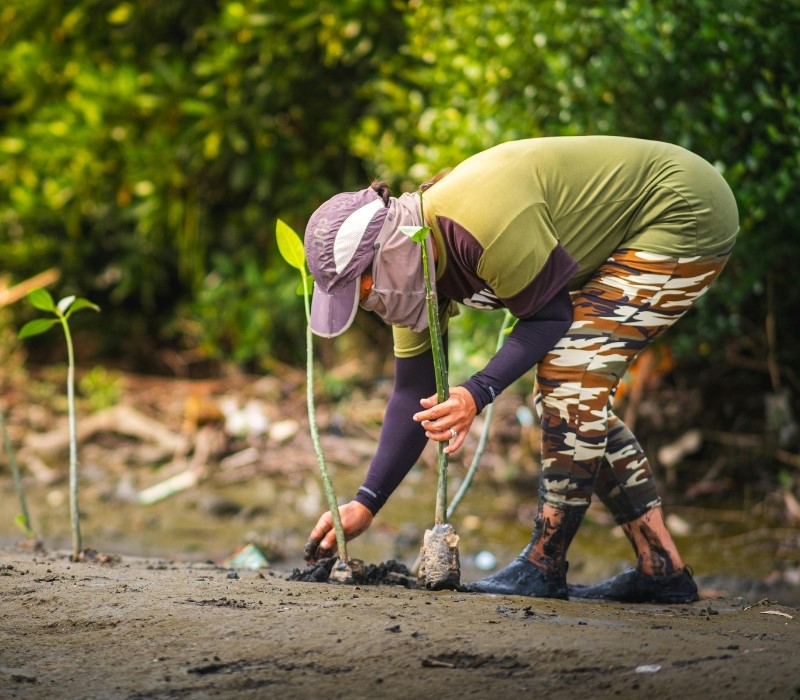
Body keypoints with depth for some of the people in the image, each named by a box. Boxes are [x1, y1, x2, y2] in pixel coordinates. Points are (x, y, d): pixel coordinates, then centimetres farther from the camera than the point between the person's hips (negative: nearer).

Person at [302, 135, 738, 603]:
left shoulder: (483, 224, -32)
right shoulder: (415, 264, -2)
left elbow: (550, 315, -22)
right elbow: (414, 393, 3)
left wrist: (477, 394, -32)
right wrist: (365, 504, -1)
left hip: (686, 217, -10)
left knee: (569, 376, -17)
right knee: (579, 398, 8)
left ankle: (545, 567, -12)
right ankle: (661, 569, 12)